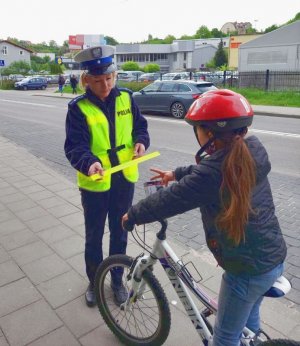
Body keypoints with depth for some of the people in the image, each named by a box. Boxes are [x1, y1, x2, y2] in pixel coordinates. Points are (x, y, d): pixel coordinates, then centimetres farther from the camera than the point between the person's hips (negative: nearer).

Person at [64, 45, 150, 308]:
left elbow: (140, 125, 8)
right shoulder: (78, 108, -12)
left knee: (120, 233, 18)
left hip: (124, 179, 3)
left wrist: (141, 142, -14)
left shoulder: (125, 98, -2)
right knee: (94, 237, 15)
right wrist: (89, 163, -39)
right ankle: (94, 282, 40)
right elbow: (75, 146, -19)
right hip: (94, 183, -2)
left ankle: (117, 280, 40)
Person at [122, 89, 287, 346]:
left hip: (247, 269, -7)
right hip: (274, 258, 8)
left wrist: (131, 216, -1)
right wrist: (176, 174, 23)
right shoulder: (252, 150, -3)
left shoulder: (213, 173, -26)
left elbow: (168, 200, -17)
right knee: (249, 318, 31)